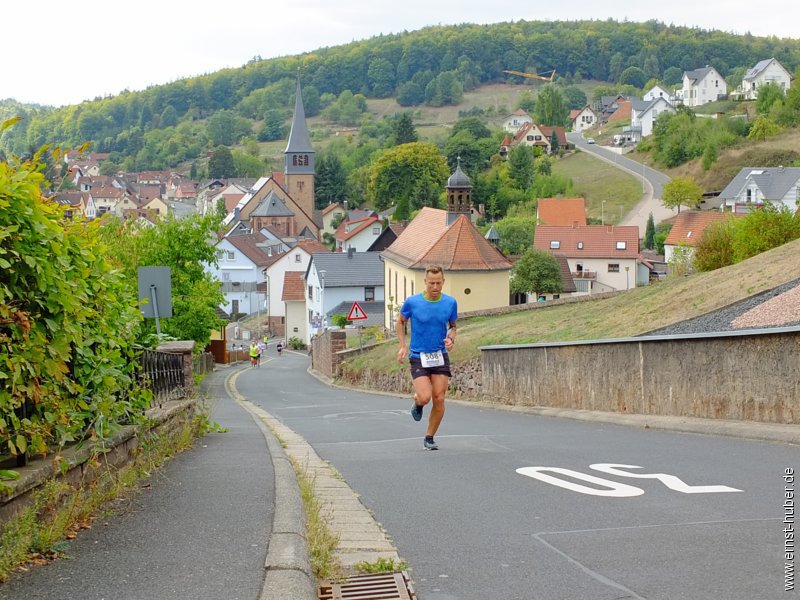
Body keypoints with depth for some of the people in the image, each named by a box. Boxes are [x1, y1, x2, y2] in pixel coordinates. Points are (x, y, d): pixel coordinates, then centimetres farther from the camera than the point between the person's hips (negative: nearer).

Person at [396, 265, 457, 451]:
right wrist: (402, 346, 2)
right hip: (418, 357, -2)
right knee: (424, 397, -17)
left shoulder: (450, 303, -2)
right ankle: (417, 403, 22)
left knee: (439, 400, -3)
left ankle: (429, 438, 16)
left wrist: (451, 339, -7)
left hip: (440, 357, 2)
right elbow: (401, 321, 10)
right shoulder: (412, 302, -8)